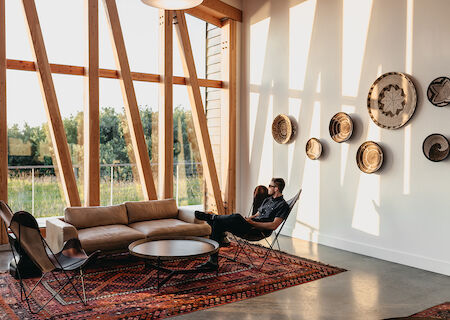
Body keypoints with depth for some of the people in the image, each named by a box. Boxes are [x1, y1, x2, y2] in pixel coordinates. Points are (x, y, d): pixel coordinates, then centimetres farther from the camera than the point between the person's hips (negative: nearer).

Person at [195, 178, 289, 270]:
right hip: (250, 225, 8)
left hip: (259, 231, -8)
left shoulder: (283, 205, -1)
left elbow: (273, 225, -13)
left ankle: (211, 217, -13)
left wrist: (253, 223, -15)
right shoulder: (267, 200, 27)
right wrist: (248, 219, 7)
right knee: (217, 224, -12)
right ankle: (213, 262, -13)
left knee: (237, 217, -37)